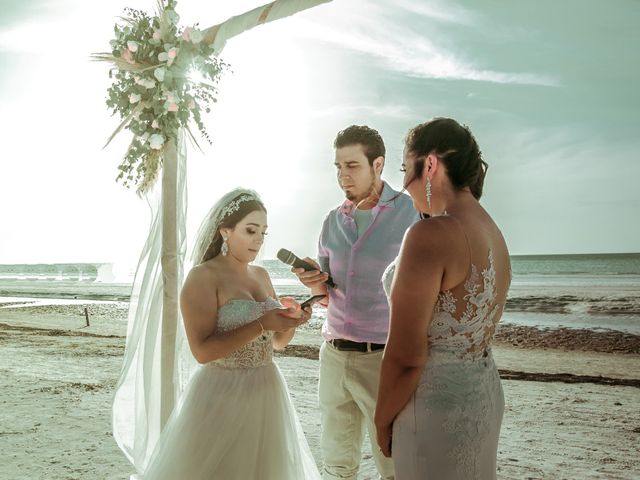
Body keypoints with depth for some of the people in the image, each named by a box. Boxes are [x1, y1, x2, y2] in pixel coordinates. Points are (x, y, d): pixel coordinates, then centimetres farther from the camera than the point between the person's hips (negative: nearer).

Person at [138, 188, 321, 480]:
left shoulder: (261, 276, 8)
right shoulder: (203, 277, -13)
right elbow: (202, 351, -20)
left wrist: (291, 322, -7)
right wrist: (260, 325, -25)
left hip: (266, 393, 7)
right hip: (222, 396, -6)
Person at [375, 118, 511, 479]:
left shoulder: (431, 235, -23)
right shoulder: (493, 233, 5)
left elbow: (405, 357, -22)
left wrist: (383, 420, -8)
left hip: (436, 404, -8)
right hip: (483, 392, 9)